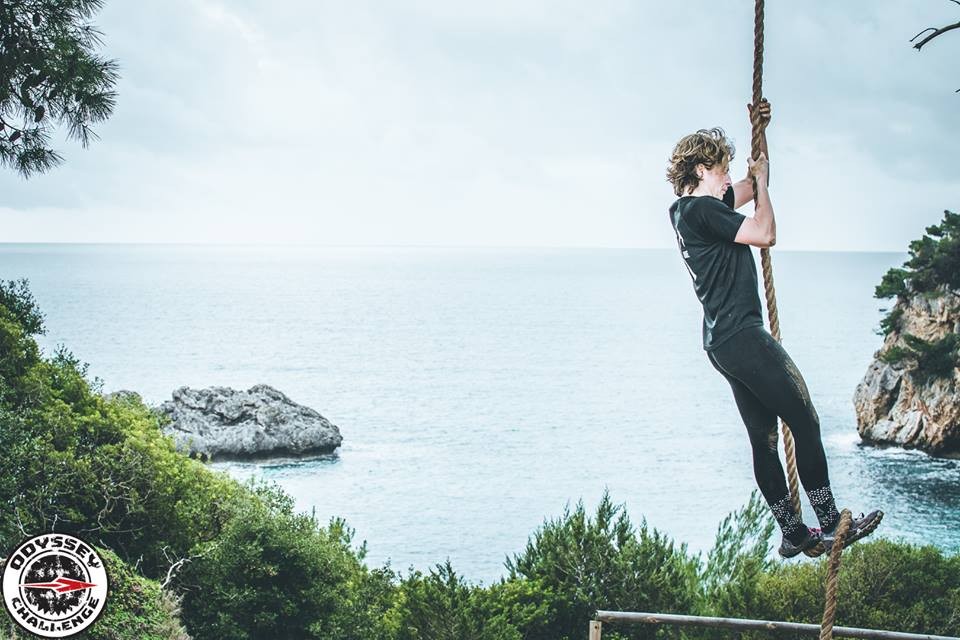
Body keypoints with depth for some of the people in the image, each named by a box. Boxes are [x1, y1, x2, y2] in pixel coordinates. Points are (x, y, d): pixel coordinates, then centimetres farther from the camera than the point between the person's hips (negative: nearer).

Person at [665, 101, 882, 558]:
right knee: (805, 422, -6)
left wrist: (759, 130, 22)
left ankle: (793, 533, 13)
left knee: (763, 437, 10)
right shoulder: (701, 209, -13)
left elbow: (754, 185, 31)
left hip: (724, 343, 11)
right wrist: (761, 181, -3)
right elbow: (765, 234, -17)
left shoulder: (693, 208, 18)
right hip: (742, 336, -11)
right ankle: (830, 523, -1)